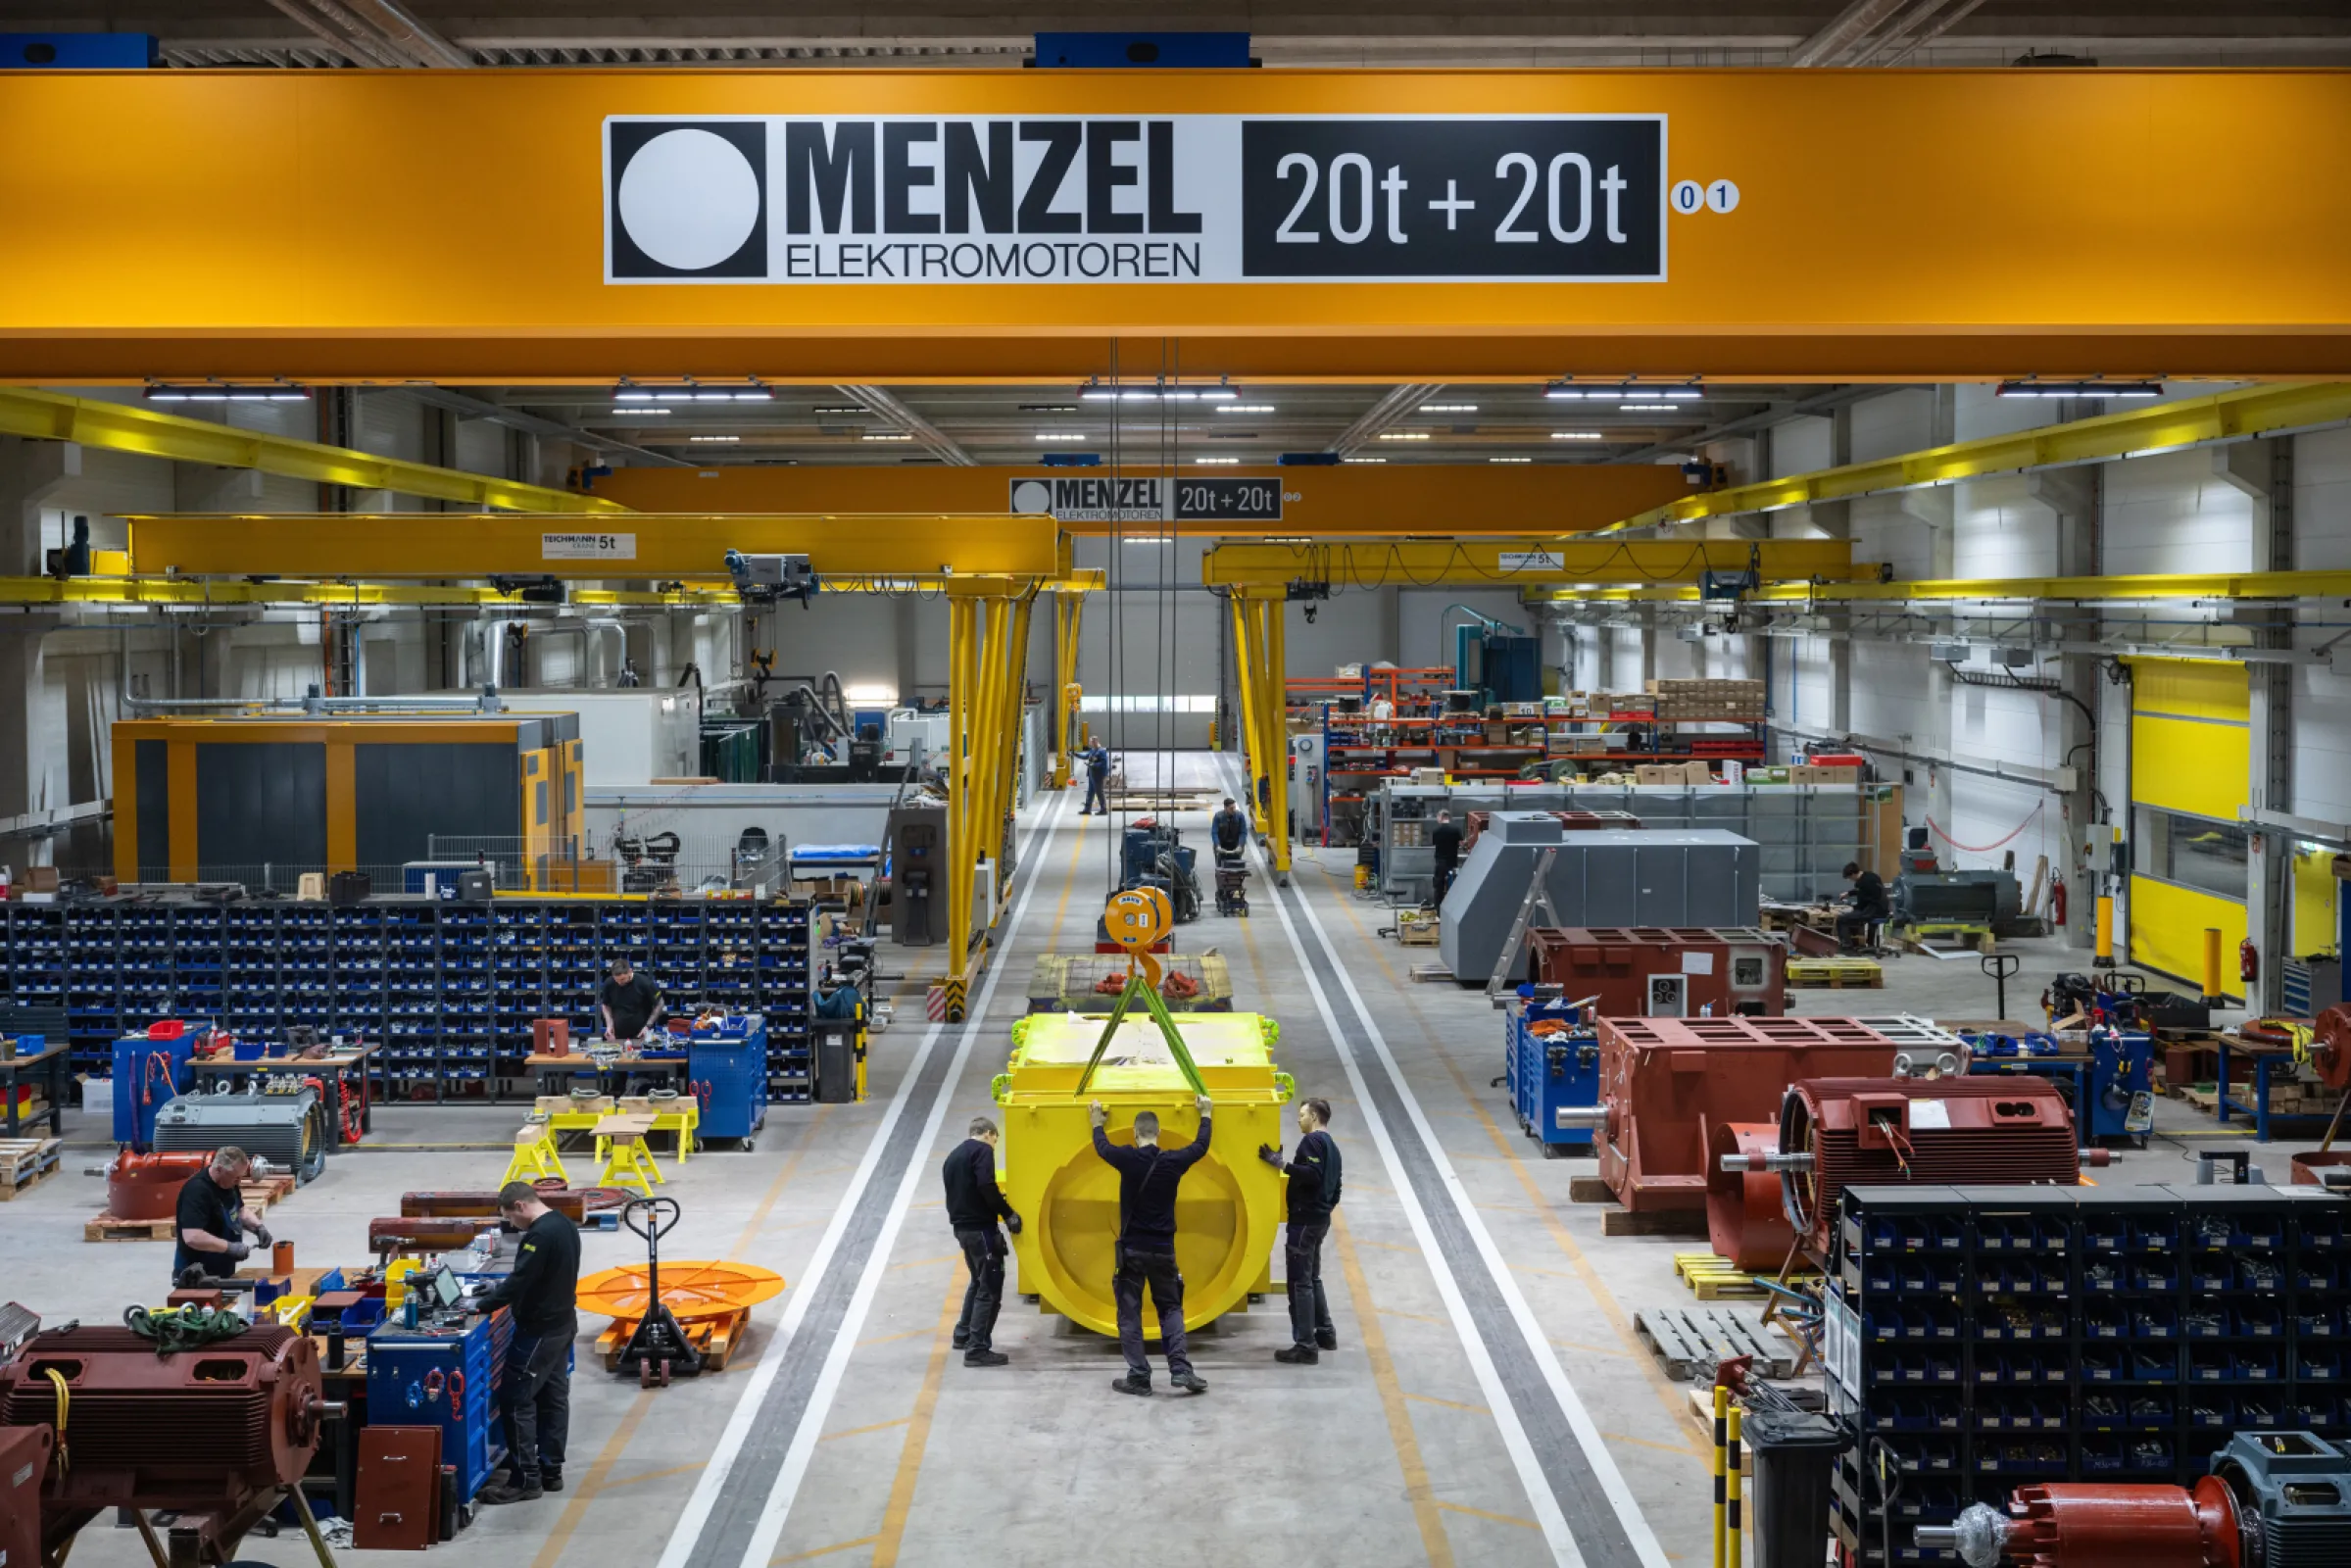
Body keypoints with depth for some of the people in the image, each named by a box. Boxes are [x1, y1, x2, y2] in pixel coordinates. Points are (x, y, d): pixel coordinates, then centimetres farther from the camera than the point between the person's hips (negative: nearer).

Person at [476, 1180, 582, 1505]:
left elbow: (519, 1281, -26)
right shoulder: (564, 1225, 9)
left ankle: (525, 1479, -3)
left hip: (539, 1330, -10)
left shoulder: (540, 1234, -23)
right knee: (554, 1397, 14)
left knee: (517, 1400, -5)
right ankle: (550, 1470, 19)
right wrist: (501, 1291, 12)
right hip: (562, 1323, 10)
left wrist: (482, 1305, -18)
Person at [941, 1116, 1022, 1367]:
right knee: (990, 1287, -5)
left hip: (962, 1227, 9)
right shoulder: (982, 1151, -8)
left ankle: (964, 1335, 34)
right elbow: (986, 1186, -22)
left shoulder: (954, 1155, 19)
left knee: (979, 1281, 26)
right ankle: (977, 1349, -8)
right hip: (980, 1227, -9)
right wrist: (1008, 1214, -15)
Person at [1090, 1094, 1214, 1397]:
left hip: (1132, 1249, -2)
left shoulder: (1128, 1159, -10)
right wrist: (1205, 1115, 32)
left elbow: (1102, 1146, 12)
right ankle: (1181, 1369, -3)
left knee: (1129, 1313, 5)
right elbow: (1201, 1146, 15)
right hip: (1163, 1249, 2)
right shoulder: (1174, 1162, -5)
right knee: (1171, 1308, 12)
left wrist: (1097, 1122, 32)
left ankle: (1138, 1377, 2)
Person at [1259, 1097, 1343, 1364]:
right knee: (1312, 1278, 22)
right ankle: (1325, 1334, 30)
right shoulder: (1331, 1146, 18)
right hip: (1320, 1219, 10)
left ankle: (1306, 1346, -9)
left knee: (1300, 1282, -8)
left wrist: (1282, 1166, -27)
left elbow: (1312, 1174, -27)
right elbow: (1335, 1188, 21)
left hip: (1305, 1220, -10)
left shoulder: (1312, 1141, -12)